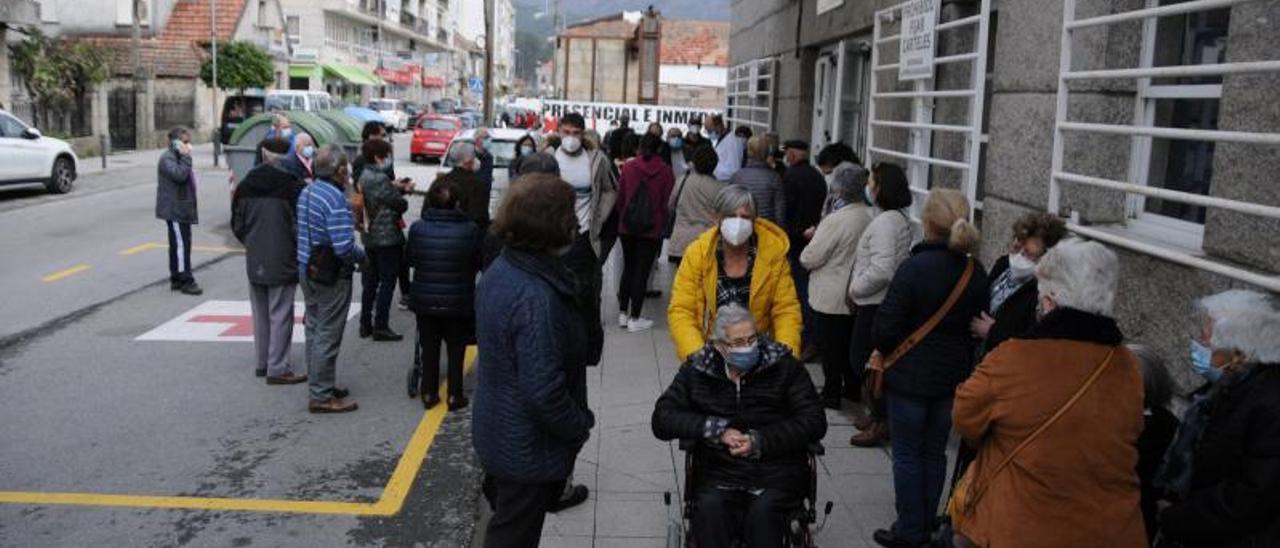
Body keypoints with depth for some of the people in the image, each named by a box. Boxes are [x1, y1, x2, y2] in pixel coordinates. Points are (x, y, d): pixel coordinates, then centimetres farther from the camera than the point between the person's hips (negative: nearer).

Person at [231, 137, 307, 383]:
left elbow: (237, 224, 9)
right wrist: (300, 251, 4)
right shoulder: (293, 185, -15)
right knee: (280, 314, 0)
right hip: (282, 261, -6)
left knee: (260, 314, 16)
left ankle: (262, 363, 24)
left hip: (254, 261, 6)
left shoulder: (246, 185, 4)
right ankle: (278, 368, 2)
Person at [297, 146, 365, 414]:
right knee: (327, 336, -1)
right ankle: (322, 396, 6)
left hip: (307, 270, 9)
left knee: (314, 330, 17)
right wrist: (362, 255, -7)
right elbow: (344, 247, -26)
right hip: (331, 277, -9)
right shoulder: (335, 198, -21)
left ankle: (320, 384, 29)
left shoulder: (306, 192, 8)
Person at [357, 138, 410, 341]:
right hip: (387, 238, -9)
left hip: (370, 237, 9)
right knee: (387, 282, -1)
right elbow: (399, 204, -16)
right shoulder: (380, 179, -19)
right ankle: (380, 326, 1)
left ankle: (365, 324, 21)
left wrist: (397, 188, 2)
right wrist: (403, 194, 4)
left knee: (370, 281, 15)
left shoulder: (364, 177, 9)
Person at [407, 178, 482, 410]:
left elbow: (411, 260, 0)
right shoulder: (470, 230, -17)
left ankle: (430, 393, 25)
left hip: (425, 300, 1)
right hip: (459, 301, -1)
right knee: (455, 349, 15)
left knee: (429, 348, 17)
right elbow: (478, 263, -4)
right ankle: (454, 396, 21)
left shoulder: (417, 228, -14)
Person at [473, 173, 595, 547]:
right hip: (528, 451, -9)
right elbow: (543, 392, -33)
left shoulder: (499, 271, -2)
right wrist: (581, 424, -14)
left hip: (497, 434, 9)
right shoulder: (537, 298, -33)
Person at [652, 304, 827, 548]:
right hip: (720, 471, 1)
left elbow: (815, 422, 1)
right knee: (710, 508, -31)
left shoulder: (784, 366, 4)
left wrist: (761, 442, -12)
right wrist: (717, 429, -9)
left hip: (777, 469, 0)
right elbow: (662, 420, 4)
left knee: (764, 511, -32)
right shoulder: (696, 370, 7)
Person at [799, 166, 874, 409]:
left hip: (831, 296, -6)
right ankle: (852, 386, 32)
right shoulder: (872, 217, -6)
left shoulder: (835, 220, -24)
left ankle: (831, 393, 14)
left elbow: (810, 258, -20)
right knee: (851, 341, 20)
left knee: (831, 345, 6)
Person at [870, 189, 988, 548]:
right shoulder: (975, 272, -2)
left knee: (907, 453, 7)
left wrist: (882, 349, 2)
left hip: (910, 374, -5)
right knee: (934, 452, 17)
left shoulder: (915, 267, -20)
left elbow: (886, 326, -19)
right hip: (953, 374, 6)